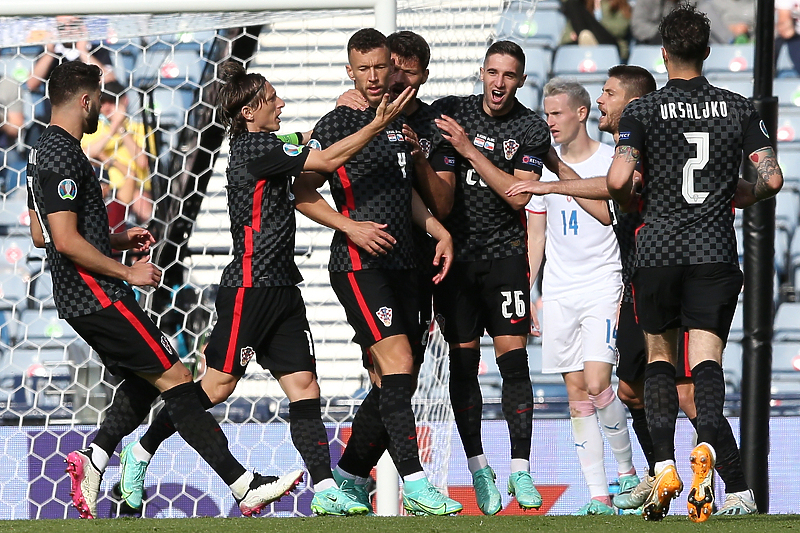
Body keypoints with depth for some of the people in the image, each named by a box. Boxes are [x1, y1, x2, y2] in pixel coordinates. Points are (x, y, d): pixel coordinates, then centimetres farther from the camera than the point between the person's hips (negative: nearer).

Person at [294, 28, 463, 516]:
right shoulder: (337, 124, -3)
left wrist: (439, 231, 12)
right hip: (359, 265, -7)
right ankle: (415, 483, -20)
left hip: (402, 264, 7)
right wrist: (351, 227, -15)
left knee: (395, 383, 6)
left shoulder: (400, 122, 17)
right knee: (398, 366, -18)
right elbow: (303, 192, -3)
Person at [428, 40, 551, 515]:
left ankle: (521, 469, -5)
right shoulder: (450, 111, 3)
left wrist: (469, 149, -17)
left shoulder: (533, 130, -1)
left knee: (514, 359, -8)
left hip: (505, 252, -1)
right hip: (455, 251, 1)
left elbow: (519, 194, -11)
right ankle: (478, 468, 7)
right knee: (464, 362, -1)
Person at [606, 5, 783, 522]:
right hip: (716, 249, 1)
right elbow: (772, 178, 1)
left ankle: (664, 466, 3)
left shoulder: (643, 110, -1)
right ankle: (706, 445, -30)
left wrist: (629, 201, 11)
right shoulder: (739, 109, 6)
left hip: (659, 246, -1)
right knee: (707, 354, -2)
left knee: (659, 352, 13)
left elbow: (618, 180, -11)